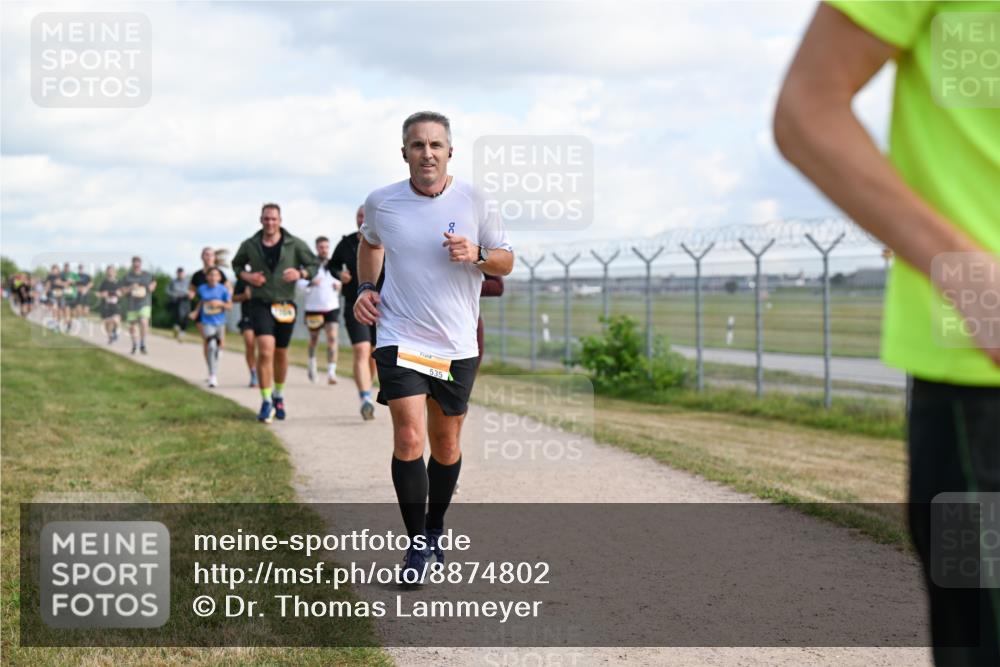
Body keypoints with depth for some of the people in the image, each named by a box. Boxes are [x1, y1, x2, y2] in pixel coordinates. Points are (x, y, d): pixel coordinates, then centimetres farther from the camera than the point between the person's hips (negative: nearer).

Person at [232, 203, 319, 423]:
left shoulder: (295, 244, -2)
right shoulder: (250, 245, 1)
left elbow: (314, 264, 6)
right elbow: (236, 264, 17)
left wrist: (301, 273, -15)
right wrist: (246, 276, -4)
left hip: (285, 304, 1)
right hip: (260, 303, -1)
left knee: (281, 353, 12)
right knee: (265, 350, -18)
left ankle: (278, 396, 35)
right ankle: (266, 401, -10)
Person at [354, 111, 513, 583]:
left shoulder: (473, 202, -3)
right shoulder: (380, 203, -1)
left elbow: (506, 261, 5)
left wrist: (476, 255, -16)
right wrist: (365, 288, 6)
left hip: (457, 346, 1)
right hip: (400, 340, -1)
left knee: (446, 443, 11)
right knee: (409, 440, -14)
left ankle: (435, 530, 32)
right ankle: (418, 545, -3)